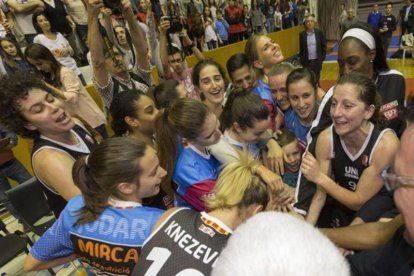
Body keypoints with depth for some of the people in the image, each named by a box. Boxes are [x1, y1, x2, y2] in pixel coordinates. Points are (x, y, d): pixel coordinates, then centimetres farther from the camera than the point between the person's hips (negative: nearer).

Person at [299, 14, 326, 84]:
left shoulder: (319, 32, -3)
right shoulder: (302, 34, -2)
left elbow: (324, 46, 3)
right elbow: (301, 48, 5)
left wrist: (322, 58, -1)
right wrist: (301, 60, 2)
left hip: (317, 61, 0)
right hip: (307, 62, 0)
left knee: (316, 80, 9)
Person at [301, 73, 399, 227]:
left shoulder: (385, 144, -24)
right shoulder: (326, 139, -17)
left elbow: (358, 202, -18)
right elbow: (320, 194, -12)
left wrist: (320, 177, -28)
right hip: (341, 213, 1)